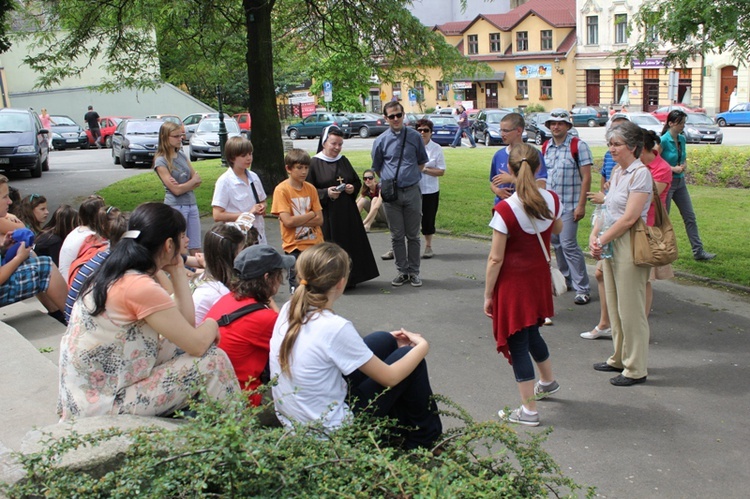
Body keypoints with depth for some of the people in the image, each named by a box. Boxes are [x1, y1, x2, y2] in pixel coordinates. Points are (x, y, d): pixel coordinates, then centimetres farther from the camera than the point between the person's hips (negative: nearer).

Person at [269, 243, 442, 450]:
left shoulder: (288, 310, -5)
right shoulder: (334, 327, -27)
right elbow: (389, 377, -16)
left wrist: (389, 342, 15)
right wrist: (422, 346, 1)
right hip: (329, 432, -7)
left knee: (384, 340, 14)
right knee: (408, 355, 4)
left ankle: (401, 430, 32)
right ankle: (425, 440, 25)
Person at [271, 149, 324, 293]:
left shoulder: (311, 188, 5)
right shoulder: (282, 190, -8)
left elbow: (319, 220, -1)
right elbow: (288, 221, -17)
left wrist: (297, 220, -14)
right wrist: (311, 214, -7)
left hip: (316, 243, 4)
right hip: (295, 247, -4)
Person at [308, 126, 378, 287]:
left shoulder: (344, 161, 10)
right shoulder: (314, 163, -5)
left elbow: (358, 181, 18)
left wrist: (353, 188, -3)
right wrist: (326, 193, -19)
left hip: (347, 213, 5)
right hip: (327, 214, -5)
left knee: (351, 244, 8)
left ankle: (350, 278, 21)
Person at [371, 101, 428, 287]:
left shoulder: (414, 136, 1)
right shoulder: (381, 141, 0)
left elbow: (422, 162, 14)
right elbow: (377, 167, 13)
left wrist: (412, 176, 8)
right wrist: (388, 182, 8)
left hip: (412, 191, 0)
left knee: (413, 235, 8)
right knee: (397, 235, 8)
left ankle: (414, 271, 18)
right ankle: (402, 271, 18)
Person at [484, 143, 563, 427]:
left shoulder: (505, 210, -22)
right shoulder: (552, 200, -5)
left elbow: (495, 259, -18)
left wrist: (487, 294, -7)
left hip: (513, 283, -6)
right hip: (540, 277, 6)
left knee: (517, 344, 5)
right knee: (531, 332, 28)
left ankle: (529, 411, 13)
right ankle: (548, 381, 49)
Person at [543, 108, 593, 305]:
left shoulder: (578, 146, -8)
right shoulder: (546, 147, 10)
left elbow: (586, 177, -10)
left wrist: (581, 205, -15)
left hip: (569, 204, -6)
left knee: (568, 244, -10)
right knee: (556, 243, 11)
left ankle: (583, 288, -2)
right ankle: (566, 280, 27)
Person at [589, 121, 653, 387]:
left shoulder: (640, 173, -14)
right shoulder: (617, 172, 13)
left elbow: (629, 218, -19)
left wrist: (602, 240, -13)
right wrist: (594, 235, 0)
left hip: (630, 245, -9)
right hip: (611, 244, 9)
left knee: (631, 309, -1)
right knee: (614, 306, 16)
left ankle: (636, 369, 9)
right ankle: (619, 358, 30)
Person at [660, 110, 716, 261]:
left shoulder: (682, 139, 6)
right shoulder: (663, 140, -16)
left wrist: (683, 166, -4)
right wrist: (672, 168, -19)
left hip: (680, 181, 8)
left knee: (690, 217, 8)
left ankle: (698, 251, 13)